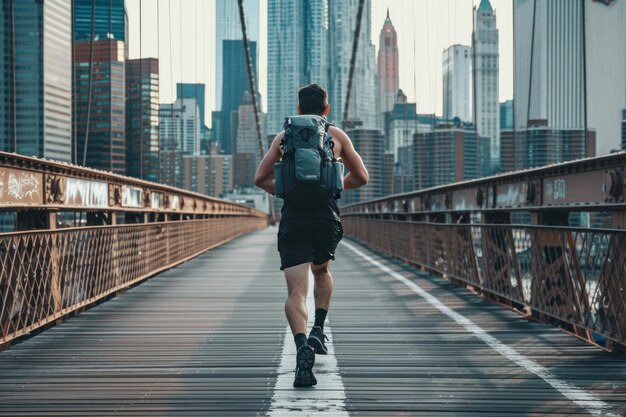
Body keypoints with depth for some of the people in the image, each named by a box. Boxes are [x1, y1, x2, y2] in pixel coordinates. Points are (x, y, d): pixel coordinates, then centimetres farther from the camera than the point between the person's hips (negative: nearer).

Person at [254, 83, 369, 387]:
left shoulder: (284, 137, 11)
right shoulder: (337, 136, 10)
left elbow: (261, 179, 10)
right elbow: (361, 177, 12)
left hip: (293, 218, -1)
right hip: (327, 217, 1)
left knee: (296, 291, -7)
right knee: (322, 272, 30)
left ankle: (302, 345, -30)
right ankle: (318, 330, 15)